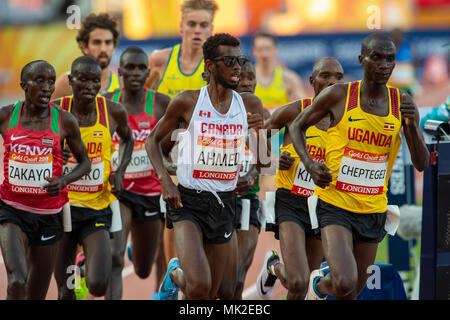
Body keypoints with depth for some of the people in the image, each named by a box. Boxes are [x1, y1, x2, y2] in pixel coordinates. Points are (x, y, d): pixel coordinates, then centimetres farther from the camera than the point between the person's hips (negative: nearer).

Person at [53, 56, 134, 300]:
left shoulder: (113, 112, -4)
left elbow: (127, 138, 18)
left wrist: (120, 171, 2)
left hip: (97, 209, 0)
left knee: (98, 287, -16)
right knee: (64, 292, 4)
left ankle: (89, 270, 19)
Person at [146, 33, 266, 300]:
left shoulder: (250, 105, 2)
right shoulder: (187, 102, -7)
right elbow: (153, 140, 5)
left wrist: (262, 132, -16)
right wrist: (165, 181, -9)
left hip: (225, 205, 5)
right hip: (189, 202, -5)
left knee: (221, 293, 11)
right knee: (199, 288, -22)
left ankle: (179, 272, 43)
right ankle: (175, 275, 14)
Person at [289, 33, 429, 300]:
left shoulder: (403, 104, -1)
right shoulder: (338, 96, -9)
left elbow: (422, 165, -2)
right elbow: (298, 127, 6)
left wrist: (411, 125, -19)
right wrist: (310, 164, -11)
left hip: (374, 211, 4)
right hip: (335, 205, -4)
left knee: (353, 291, 14)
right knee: (344, 283, -22)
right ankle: (319, 284, 12)